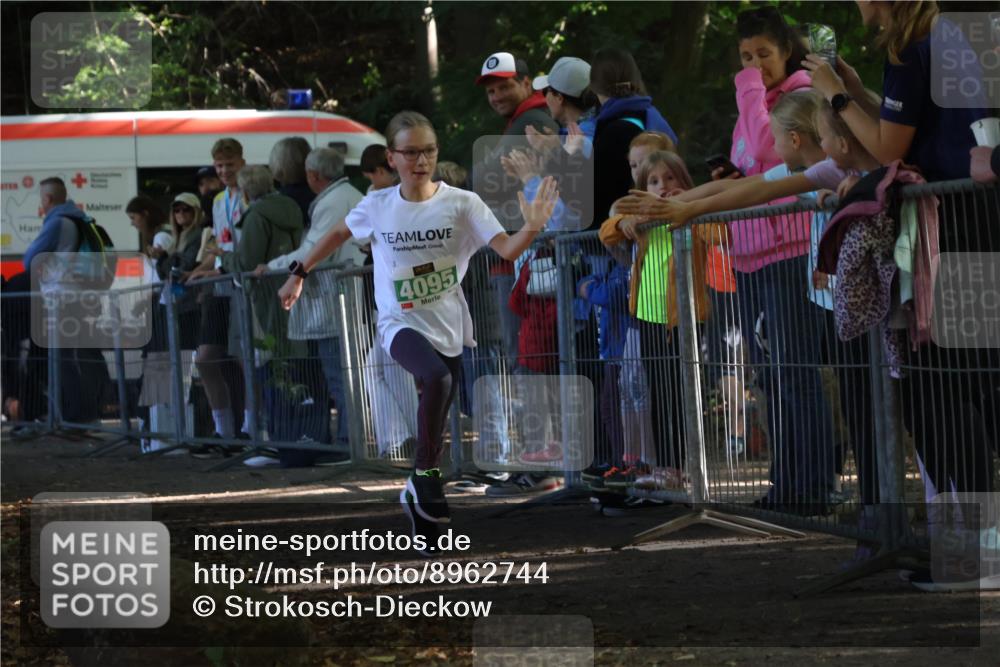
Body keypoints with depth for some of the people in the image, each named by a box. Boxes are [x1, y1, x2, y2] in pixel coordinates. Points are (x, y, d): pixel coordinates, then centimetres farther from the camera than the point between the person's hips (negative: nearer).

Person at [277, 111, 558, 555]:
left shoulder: (462, 204, -8)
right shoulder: (377, 206, -4)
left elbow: (507, 249, -19)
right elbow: (338, 234, 16)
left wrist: (532, 228, -39)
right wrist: (299, 275, 21)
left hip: (449, 330, 2)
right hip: (400, 324, -2)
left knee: (434, 432, 7)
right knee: (437, 377, -33)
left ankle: (419, 495, 30)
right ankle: (426, 472, -18)